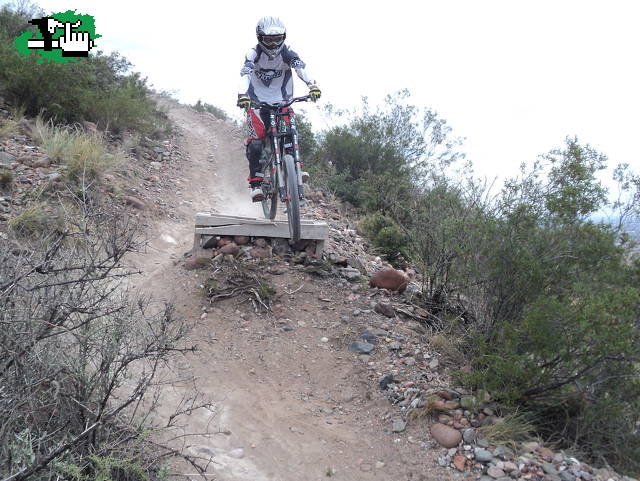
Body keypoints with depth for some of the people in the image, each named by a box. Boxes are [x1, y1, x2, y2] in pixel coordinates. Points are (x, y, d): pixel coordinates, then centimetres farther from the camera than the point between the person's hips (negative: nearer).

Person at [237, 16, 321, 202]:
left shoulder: (287, 52, -9)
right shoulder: (254, 53, -13)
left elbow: (300, 67, -27)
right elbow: (245, 74, -30)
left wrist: (312, 85, -48)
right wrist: (242, 94, -50)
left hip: (282, 103, 2)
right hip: (257, 102, -2)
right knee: (256, 143, -14)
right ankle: (255, 183, -8)